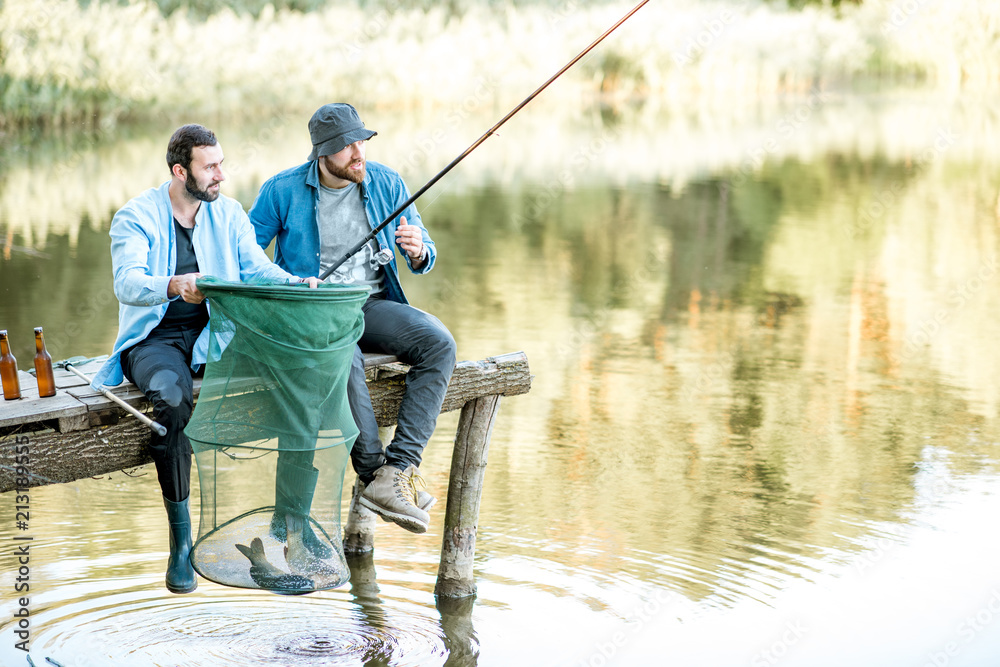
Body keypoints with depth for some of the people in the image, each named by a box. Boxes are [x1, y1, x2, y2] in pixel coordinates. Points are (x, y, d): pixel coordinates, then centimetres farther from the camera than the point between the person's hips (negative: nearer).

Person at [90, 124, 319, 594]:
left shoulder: (228, 213, 11)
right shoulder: (136, 217, -4)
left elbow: (256, 268, 1)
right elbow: (127, 284, -19)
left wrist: (295, 283, -21)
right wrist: (174, 286, -41)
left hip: (213, 333, 4)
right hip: (154, 340, -3)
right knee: (172, 396, -38)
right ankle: (181, 539, -29)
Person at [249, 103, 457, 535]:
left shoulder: (387, 184, 7)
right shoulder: (283, 191, -1)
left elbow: (424, 261, 12)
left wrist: (418, 251, -13)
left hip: (372, 303, 4)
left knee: (439, 342, -26)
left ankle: (399, 469, -31)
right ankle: (373, 475, -27)